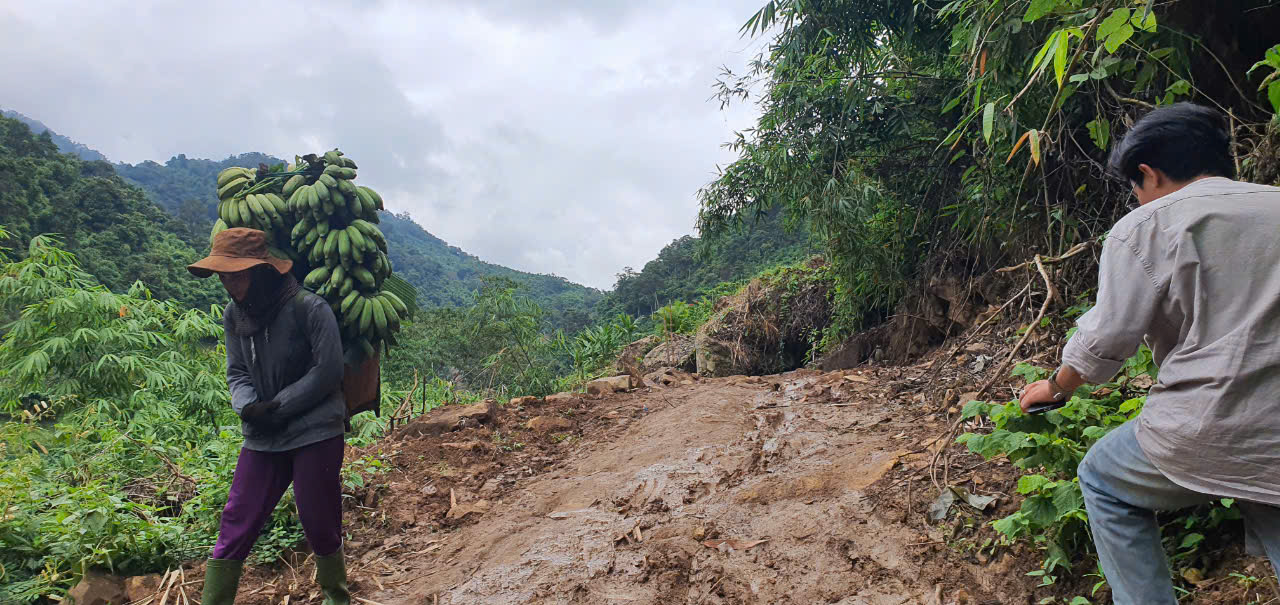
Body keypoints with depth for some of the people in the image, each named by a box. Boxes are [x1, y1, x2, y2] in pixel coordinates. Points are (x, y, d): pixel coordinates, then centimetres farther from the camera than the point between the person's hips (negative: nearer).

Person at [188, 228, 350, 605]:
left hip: (315, 433, -5)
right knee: (235, 527, 4)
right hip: (262, 439, 5)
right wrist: (248, 406, -10)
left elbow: (327, 371, -14)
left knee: (320, 527, 6)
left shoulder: (309, 308, -14)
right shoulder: (235, 314, 5)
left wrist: (278, 407, -14)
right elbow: (237, 373, 10)